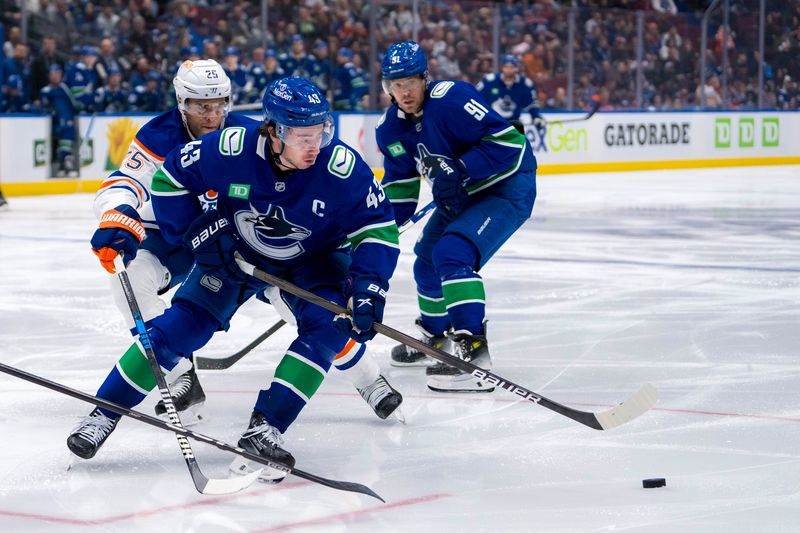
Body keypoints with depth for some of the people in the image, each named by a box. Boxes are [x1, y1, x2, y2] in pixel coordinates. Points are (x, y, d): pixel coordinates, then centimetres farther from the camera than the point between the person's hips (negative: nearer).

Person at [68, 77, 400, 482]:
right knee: (182, 324, -8)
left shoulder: (343, 167, -31)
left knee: (329, 326, -24)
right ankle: (105, 412, 4)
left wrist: (368, 287, -31)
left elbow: (379, 227, -20)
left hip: (312, 260, 0)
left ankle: (263, 428, -21)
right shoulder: (231, 148, -31)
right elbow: (170, 177, -14)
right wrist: (197, 233, -17)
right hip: (235, 253, 0)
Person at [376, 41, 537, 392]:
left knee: (453, 253, -26)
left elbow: (507, 140, -29)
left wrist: (459, 171, -33)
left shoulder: (451, 99, -26)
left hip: (507, 188, -10)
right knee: (428, 261, 20)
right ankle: (435, 338, 43)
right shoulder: (391, 128, 0)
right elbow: (400, 183, 11)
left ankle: (472, 348, -27)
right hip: (459, 196, 10)